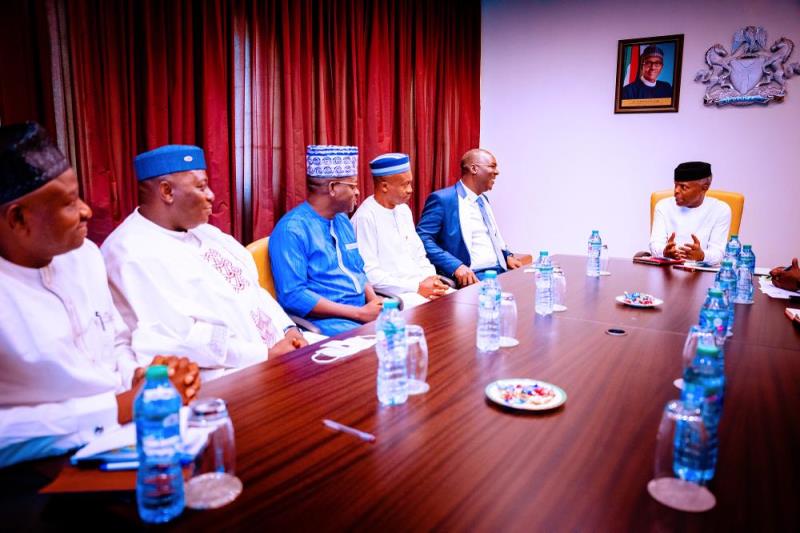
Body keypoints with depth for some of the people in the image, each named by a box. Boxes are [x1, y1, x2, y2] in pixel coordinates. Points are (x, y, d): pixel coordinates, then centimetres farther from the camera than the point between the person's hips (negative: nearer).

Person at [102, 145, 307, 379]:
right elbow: (179, 338, -21)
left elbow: (251, 289, 14)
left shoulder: (202, 232, 13)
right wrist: (267, 355, -19)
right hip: (224, 378, -8)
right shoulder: (135, 256, -14)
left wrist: (289, 330, -1)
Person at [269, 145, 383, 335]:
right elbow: (292, 296, -18)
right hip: (326, 321, -8)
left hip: (364, 312, 8)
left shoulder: (343, 221, 13)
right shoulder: (292, 229, -11)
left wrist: (374, 301, -3)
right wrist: (360, 313, -18)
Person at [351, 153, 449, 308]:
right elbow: (369, 274, -17)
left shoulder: (403, 210, 12)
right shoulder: (365, 217, -12)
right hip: (390, 294, -7)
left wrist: (431, 278, -3)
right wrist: (417, 287, -18)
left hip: (420, 285, 8)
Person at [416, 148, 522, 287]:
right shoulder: (442, 198, -6)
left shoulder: (483, 199, 20)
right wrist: (456, 266, -24)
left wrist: (507, 256, 9)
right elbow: (423, 239, -14)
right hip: (472, 277, -8)